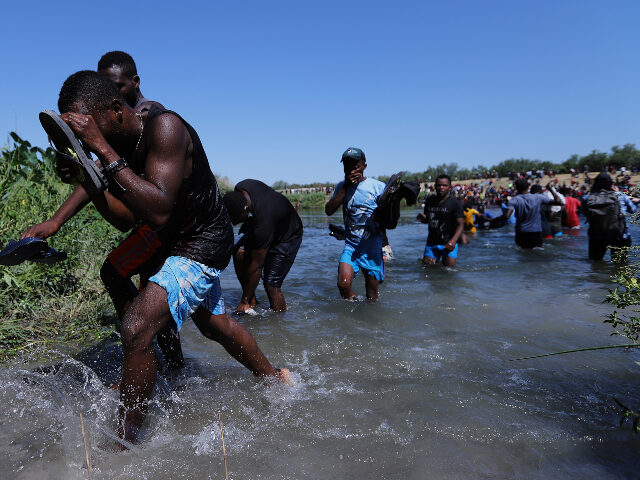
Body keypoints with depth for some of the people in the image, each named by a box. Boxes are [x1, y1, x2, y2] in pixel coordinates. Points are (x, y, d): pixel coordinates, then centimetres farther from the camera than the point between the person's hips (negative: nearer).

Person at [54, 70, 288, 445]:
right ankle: (274, 377, 49)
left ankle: (124, 444, -5)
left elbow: (158, 211, -36)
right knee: (215, 324, 25)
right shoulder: (125, 144, 1)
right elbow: (128, 218, 3)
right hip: (182, 244, 10)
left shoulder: (164, 126, -25)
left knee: (137, 328, -23)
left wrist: (103, 149, -34)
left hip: (204, 247, -10)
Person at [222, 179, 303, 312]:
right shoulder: (240, 188, -22)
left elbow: (256, 266, -32)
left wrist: (244, 301, -22)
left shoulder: (263, 221, -41)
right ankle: (252, 300, -2)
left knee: (271, 284, -16)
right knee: (239, 253, -15)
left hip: (288, 236, -8)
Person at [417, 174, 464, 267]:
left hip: (448, 244, -3)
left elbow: (460, 225, -14)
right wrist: (422, 218, -5)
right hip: (431, 243, 4)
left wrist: (453, 240, -30)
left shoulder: (455, 203, -7)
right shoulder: (429, 201, 6)